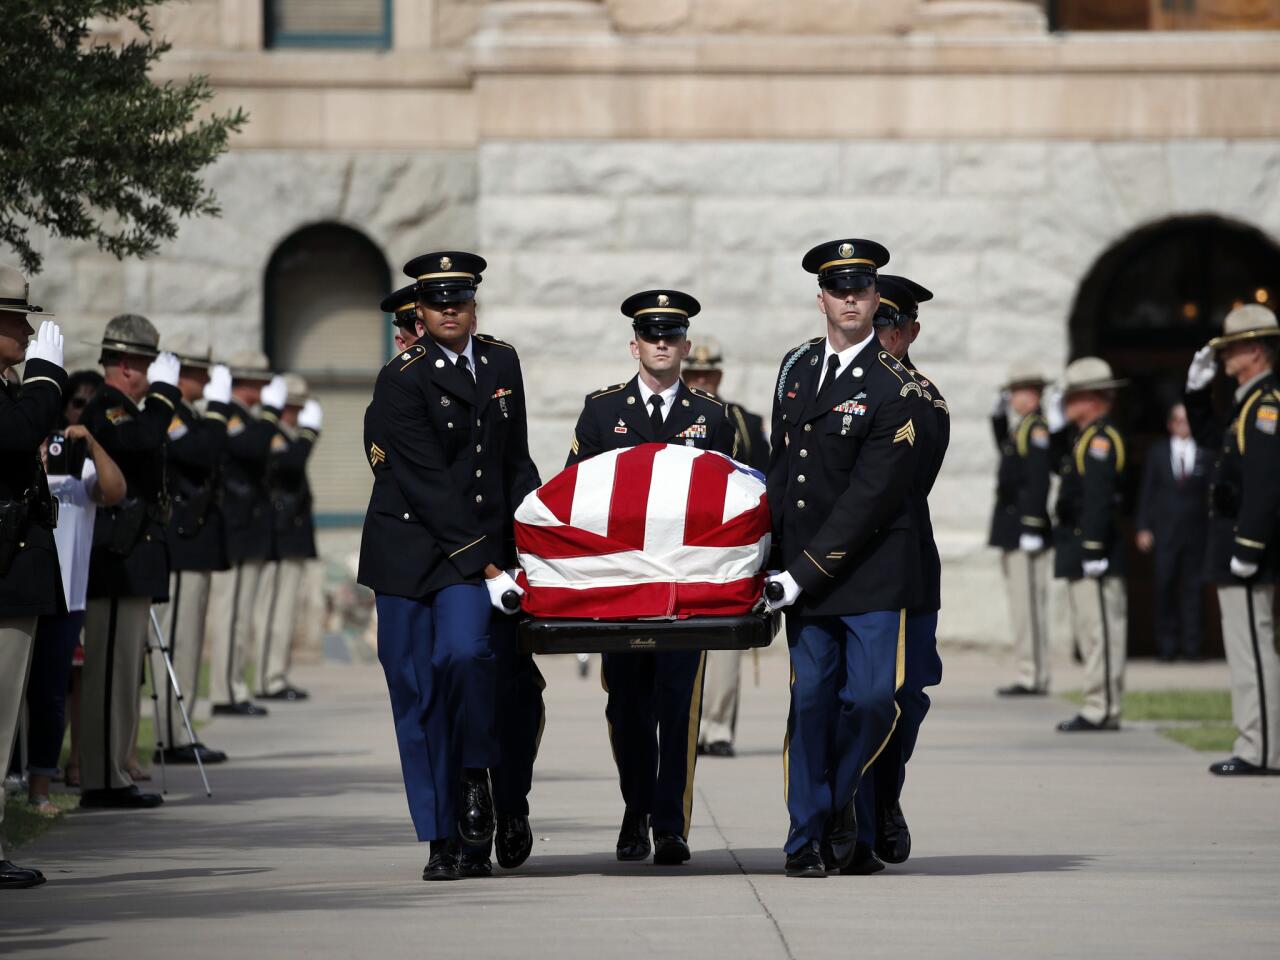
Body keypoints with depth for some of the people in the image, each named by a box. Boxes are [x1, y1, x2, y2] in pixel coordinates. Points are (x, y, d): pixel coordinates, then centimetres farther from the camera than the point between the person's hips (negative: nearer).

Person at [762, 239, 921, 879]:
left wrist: (803, 574, -18)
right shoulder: (797, 365, 9)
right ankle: (807, 837, 7)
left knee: (872, 697, -9)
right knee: (811, 697, 2)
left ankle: (838, 803, 15)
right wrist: (769, 548, 13)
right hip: (802, 563, 4)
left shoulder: (896, 390, -11)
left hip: (869, 568, -4)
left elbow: (870, 497, -15)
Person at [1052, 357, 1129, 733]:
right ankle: (1101, 706, 16)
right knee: (1089, 629, 12)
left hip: (1093, 552, -11)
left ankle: (1102, 710, -10)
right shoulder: (1086, 438, 19)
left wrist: (1093, 551, -24)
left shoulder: (1100, 439, -14)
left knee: (1100, 630, -9)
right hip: (1081, 556, 11)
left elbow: (1098, 500, -21)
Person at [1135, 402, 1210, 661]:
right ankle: (1168, 646, 2)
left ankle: (1191, 644, 1)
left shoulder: (1206, 454, 6)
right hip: (1164, 530, 1)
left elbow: (1213, 492, 3)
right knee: (1165, 587, -3)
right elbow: (1147, 491, 8)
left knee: (1193, 587, -1)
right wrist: (1143, 528, 1)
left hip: (1196, 530, -1)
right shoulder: (1157, 452, 10)